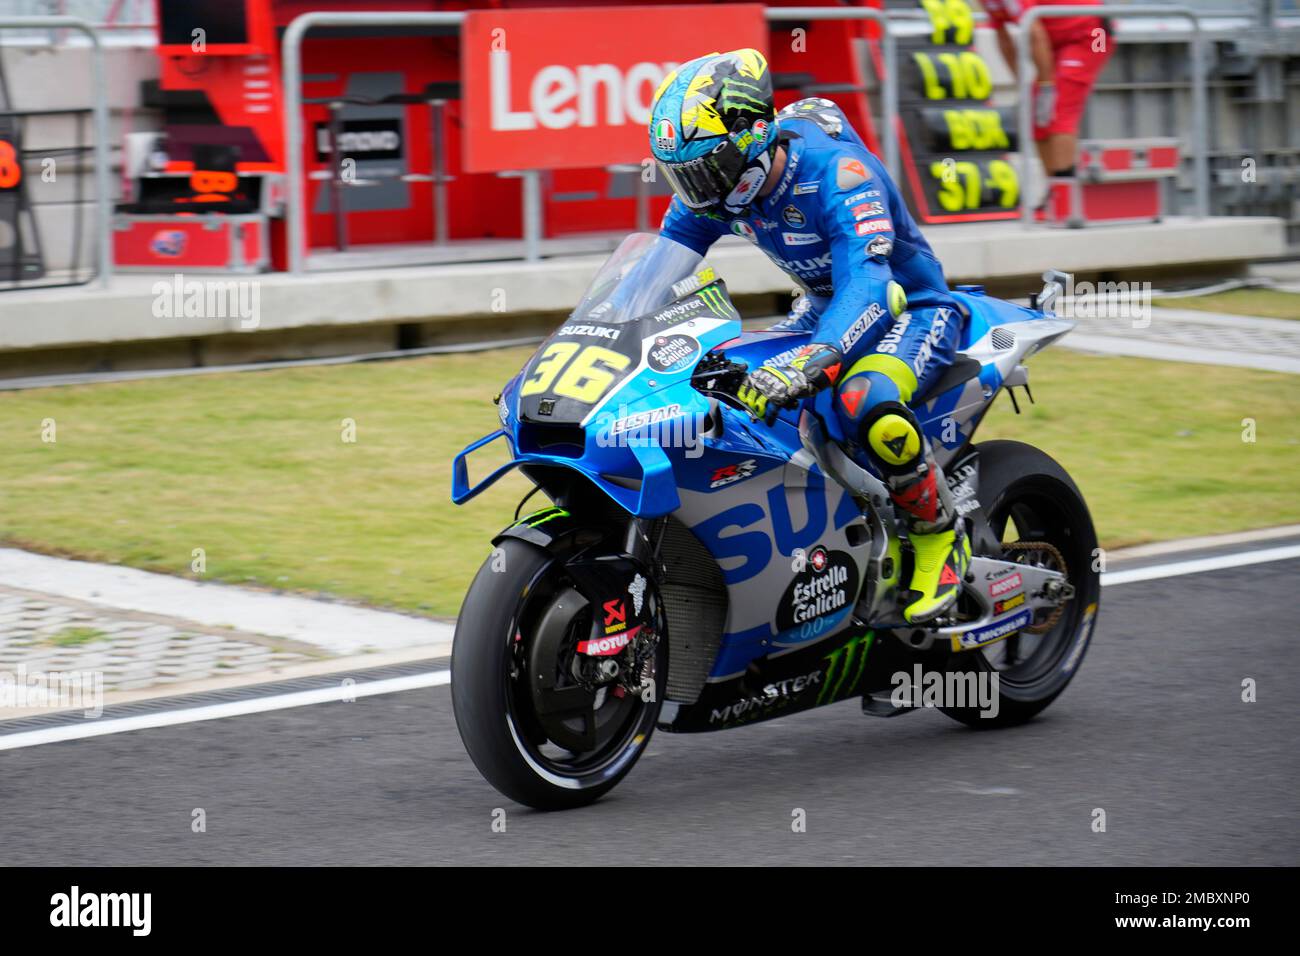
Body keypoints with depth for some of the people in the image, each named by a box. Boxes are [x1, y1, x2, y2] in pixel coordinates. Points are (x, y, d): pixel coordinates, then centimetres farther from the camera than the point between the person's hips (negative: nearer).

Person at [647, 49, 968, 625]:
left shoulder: (835, 169, -32)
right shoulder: (715, 182, -9)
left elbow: (869, 285, -45)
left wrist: (809, 364, -60)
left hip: (910, 310, -8)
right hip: (823, 310, 9)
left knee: (864, 403, -38)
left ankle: (941, 540, -15)